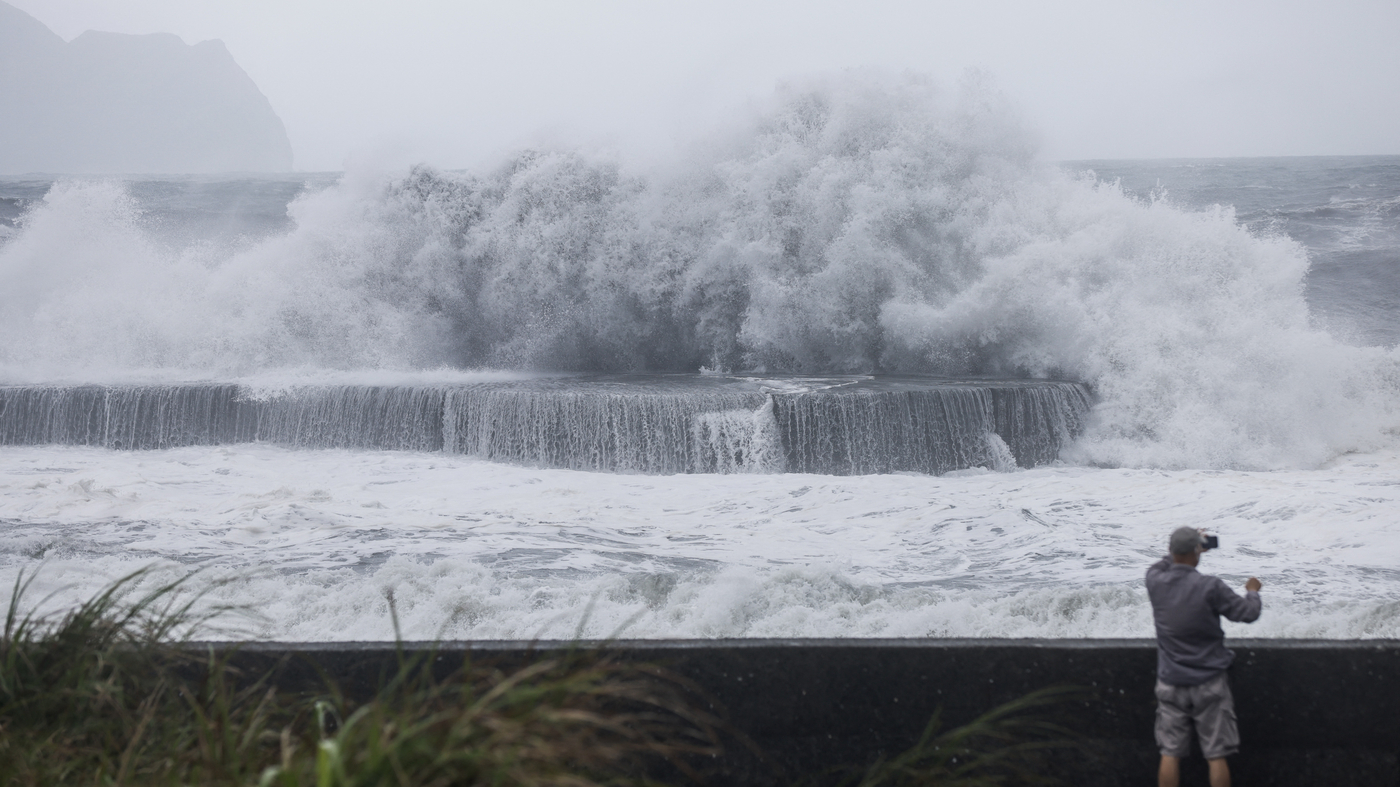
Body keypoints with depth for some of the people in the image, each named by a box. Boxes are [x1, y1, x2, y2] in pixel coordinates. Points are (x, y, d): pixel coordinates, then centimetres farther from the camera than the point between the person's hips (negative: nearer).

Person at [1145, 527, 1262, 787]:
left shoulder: (1156, 582, -6)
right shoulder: (1210, 587, -17)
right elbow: (1248, 613, -6)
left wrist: (1182, 549, 29)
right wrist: (1253, 591, 15)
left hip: (1170, 684, 3)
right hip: (1208, 683, -3)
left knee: (1170, 753, 7)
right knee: (1216, 755, 4)